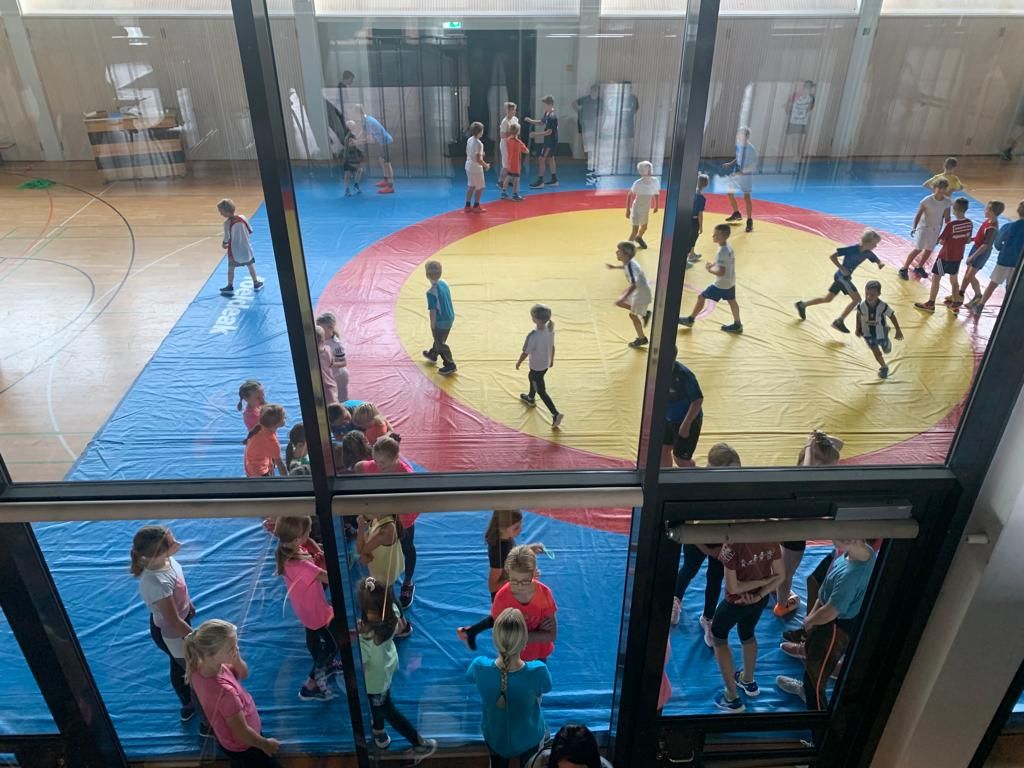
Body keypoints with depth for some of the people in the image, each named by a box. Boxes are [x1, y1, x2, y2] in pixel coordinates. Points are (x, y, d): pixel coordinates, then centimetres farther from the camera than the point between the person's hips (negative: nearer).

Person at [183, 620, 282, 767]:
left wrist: (237, 659, -25)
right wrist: (265, 744, -9)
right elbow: (242, 734, -27)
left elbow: (243, 674, -4)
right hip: (242, 747, -7)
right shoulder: (224, 691, -42)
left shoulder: (200, 667, -20)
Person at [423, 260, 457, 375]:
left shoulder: (431, 292, -27)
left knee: (441, 344, 11)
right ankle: (433, 354, 52)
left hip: (440, 321, -8)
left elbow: (433, 311, -23)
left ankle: (450, 366, 19)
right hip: (450, 318, 8)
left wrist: (432, 326, -10)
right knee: (439, 339, 29)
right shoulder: (444, 283, -4)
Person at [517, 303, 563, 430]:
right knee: (532, 377, 34)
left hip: (536, 367, -8)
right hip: (546, 364, 8)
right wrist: (552, 359, 19)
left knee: (541, 391, 7)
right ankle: (531, 398, 59)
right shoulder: (550, 330, -13)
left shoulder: (533, 336, -35)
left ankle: (556, 414, 4)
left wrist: (518, 363, -4)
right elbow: (552, 346, 1)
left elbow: (525, 353, -22)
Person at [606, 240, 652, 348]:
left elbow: (634, 285, -42)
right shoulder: (628, 262, -6)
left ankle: (641, 339, 24)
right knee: (619, 303, 15)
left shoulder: (631, 267, -33)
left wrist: (623, 298, -48)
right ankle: (644, 313, 23)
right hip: (637, 290, 9)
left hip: (642, 292, -9)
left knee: (633, 315, 4)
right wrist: (615, 267, 28)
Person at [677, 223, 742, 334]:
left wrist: (710, 269, -15)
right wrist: (714, 264, 7)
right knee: (732, 301, 20)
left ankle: (690, 319, 15)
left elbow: (721, 272, -28)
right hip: (730, 282, 9)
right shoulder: (728, 246, 0)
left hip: (721, 284, -9)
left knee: (701, 297, 2)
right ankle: (737, 325, 33)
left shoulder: (722, 252, -27)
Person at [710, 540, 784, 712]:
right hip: (761, 599, 5)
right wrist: (758, 596, -12)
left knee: (718, 637, 23)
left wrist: (763, 581, -15)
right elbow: (779, 576, -7)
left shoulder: (733, 546, -34)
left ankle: (732, 697, 28)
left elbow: (732, 587, -26)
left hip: (737, 602, -5)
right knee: (747, 635, 33)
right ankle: (748, 681, 56)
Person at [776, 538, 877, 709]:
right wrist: (813, 612, 7)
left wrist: (809, 621, -8)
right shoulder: (865, 551, -14)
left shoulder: (851, 575, -41)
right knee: (812, 650, 33)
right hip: (839, 619, 9)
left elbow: (829, 613, -29)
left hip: (839, 628, -9)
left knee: (815, 674, 13)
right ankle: (807, 689, 60)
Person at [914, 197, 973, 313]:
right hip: (958, 256, 6)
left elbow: (941, 242, -16)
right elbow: (968, 240, 7)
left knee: (936, 279, 5)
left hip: (945, 256, -6)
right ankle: (955, 301, 31)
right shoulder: (970, 223, -4)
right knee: (953, 279, 21)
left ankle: (930, 304, 9)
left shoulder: (951, 225, -24)